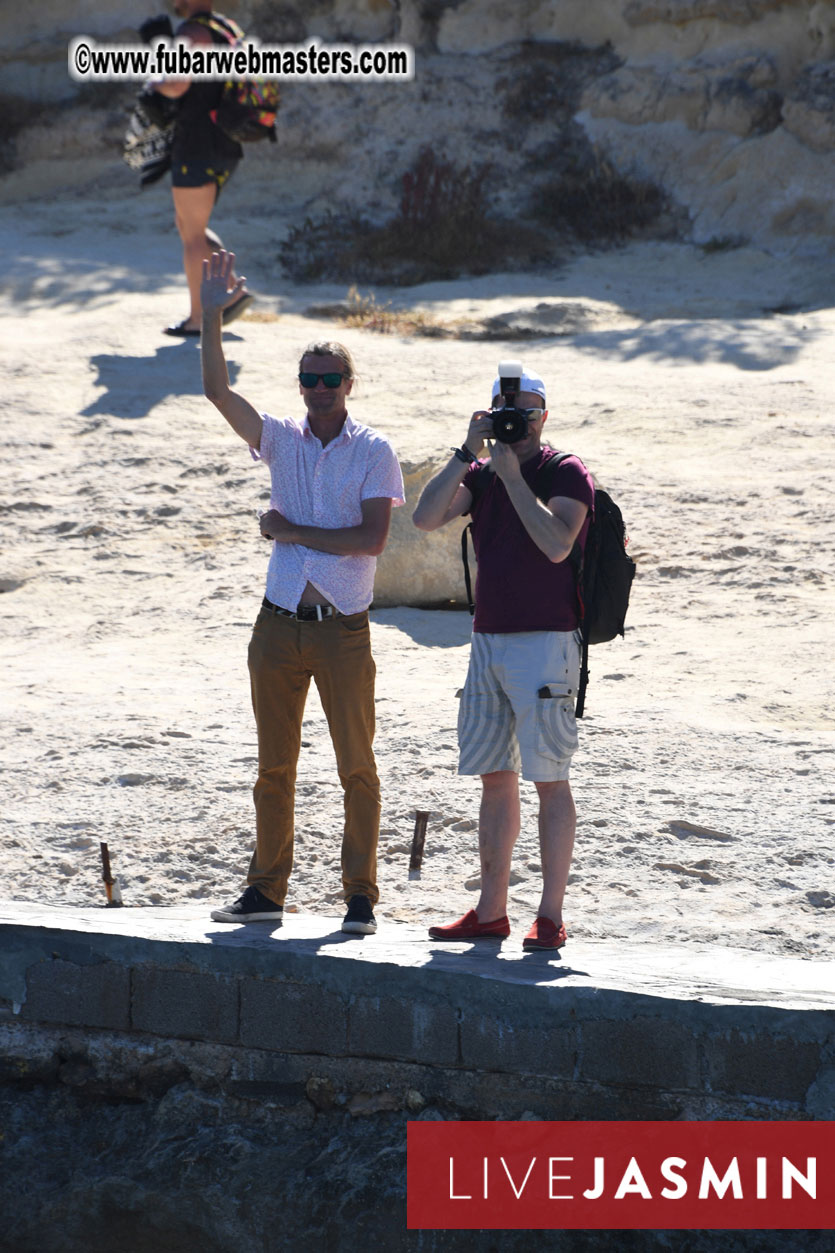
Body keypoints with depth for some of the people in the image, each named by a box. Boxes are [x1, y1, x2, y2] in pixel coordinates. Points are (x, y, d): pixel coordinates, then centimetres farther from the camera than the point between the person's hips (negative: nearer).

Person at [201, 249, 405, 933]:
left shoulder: (373, 450, -2)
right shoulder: (282, 440, 7)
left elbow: (371, 538, -12)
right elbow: (217, 391, -3)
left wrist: (293, 532, -8)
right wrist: (212, 316, -11)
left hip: (343, 627, -4)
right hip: (279, 622, 4)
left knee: (357, 768, -1)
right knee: (274, 766, 9)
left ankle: (361, 897, 4)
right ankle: (266, 890, 17)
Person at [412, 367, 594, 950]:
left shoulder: (566, 473, -5)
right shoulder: (480, 474, 13)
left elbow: (555, 544, -21)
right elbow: (427, 518, -2)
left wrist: (512, 475, -16)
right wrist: (469, 452, -7)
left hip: (545, 643, -7)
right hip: (489, 640, 7)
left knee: (550, 779, -6)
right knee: (495, 778, 9)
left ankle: (551, 916, -5)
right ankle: (491, 911, 14)